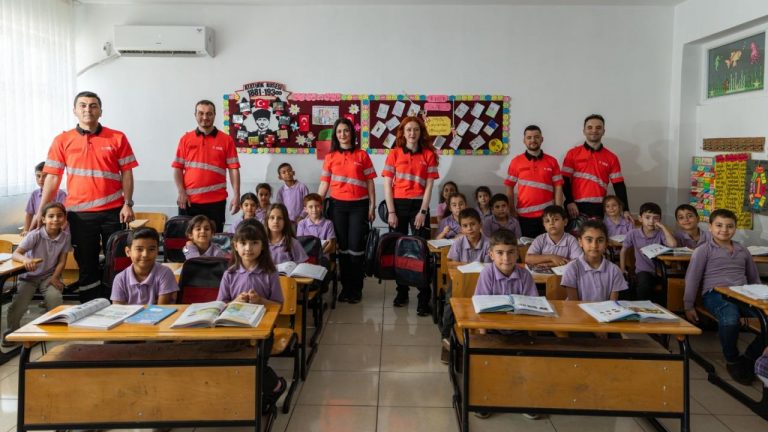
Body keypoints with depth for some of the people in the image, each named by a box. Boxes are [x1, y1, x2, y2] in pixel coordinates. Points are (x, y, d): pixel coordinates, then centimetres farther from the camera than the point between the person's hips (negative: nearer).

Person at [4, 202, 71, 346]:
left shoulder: (65, 236, -11)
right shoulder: (35, 235, -19)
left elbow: (62, 261, -4)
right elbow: (15, 254, -25)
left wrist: (55, 278, -15)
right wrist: (25, 259, -47)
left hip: (49, 275, 1)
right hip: (29, 275, -1)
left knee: (55, 298, -24)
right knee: (18, 304, -18)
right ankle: (12, 332, 10)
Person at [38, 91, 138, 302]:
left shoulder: (117, 138, 2)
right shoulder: (62, 140, 4)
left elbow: (126, 173, 2)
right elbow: (53, 178, 4)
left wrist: (128, 204, -8)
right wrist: (41, 211, -1)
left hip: (113, 211, -1)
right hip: (79, 213, 1)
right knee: (86, 265, 10)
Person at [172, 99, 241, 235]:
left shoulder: (226, 140, 2)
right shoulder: (186, 139, 7)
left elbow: (234, 169, -1)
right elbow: (177, 167, 5)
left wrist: (236, 195, -9)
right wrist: (181, 192, -7)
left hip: (216, 201, -1)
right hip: (189, 201, 1)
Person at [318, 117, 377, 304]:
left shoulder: (362, 155, 2)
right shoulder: (330, 157, 7)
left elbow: (369, 183, 2)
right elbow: (324, 184, 7)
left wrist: (372, 206, -2)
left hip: (358, 206, -2)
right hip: (338, 205, 2)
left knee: (356, 246, -2)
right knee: (342, 246, 7)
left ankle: (356, 288, 10)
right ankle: (346, 286, 17)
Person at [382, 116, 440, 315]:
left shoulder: (429, 155, 3)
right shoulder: (394, 154, 4)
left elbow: (429, 186, 0)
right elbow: (387, 185, 1)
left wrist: (423, 212, -8)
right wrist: (391, 212, -6)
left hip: (419, 205, -1)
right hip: (398, 204, 1)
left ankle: (424, 299, -3)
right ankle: (401, 292, 23)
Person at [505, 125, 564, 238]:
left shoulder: (552, 161, 4)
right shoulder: (516, 162, 2)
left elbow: (558, 188, 3)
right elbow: (509, 188, 4)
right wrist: (512, 212, 0)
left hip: (547, 214, 1)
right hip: (524, 215, 0)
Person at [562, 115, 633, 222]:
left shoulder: (611, 158, 9)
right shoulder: (573, 153, 5)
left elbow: (619, 185, 6)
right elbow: (565, 180, 0)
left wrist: (625, 209, -1)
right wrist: (569, 202, -12)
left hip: (599, 208, 1)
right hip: (577, 207, -1)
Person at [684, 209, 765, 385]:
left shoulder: (743, 251, 22)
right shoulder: (703, 251, 7)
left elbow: (754, 278, 31)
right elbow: (692, 279, 5)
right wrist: (688, 306, 1)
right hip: (716, 294, -5)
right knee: (730, 319, -38)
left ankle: (750, 357, -1)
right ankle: (732, 360, -9)